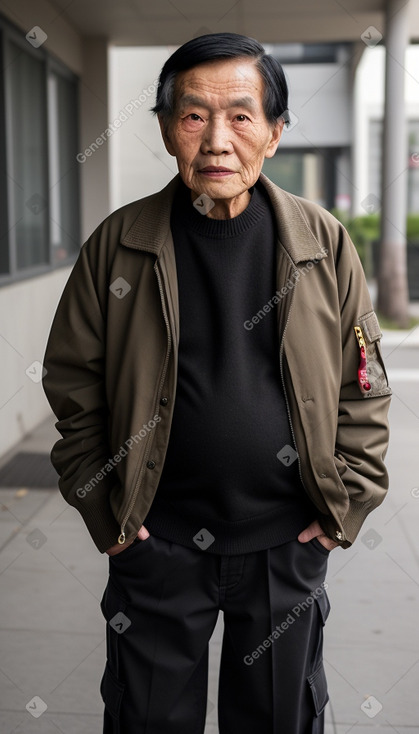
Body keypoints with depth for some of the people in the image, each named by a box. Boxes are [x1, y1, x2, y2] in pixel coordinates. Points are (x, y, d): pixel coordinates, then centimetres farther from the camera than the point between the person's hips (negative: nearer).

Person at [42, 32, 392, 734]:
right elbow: (74, 383, 0)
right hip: (156, 543, 0)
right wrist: (104, 511, -3)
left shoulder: (323, 241, -4)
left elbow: (365, 386, 2)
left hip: (290, 542, 1)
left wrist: (346, 504, -2)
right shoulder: (118, 243, -6)